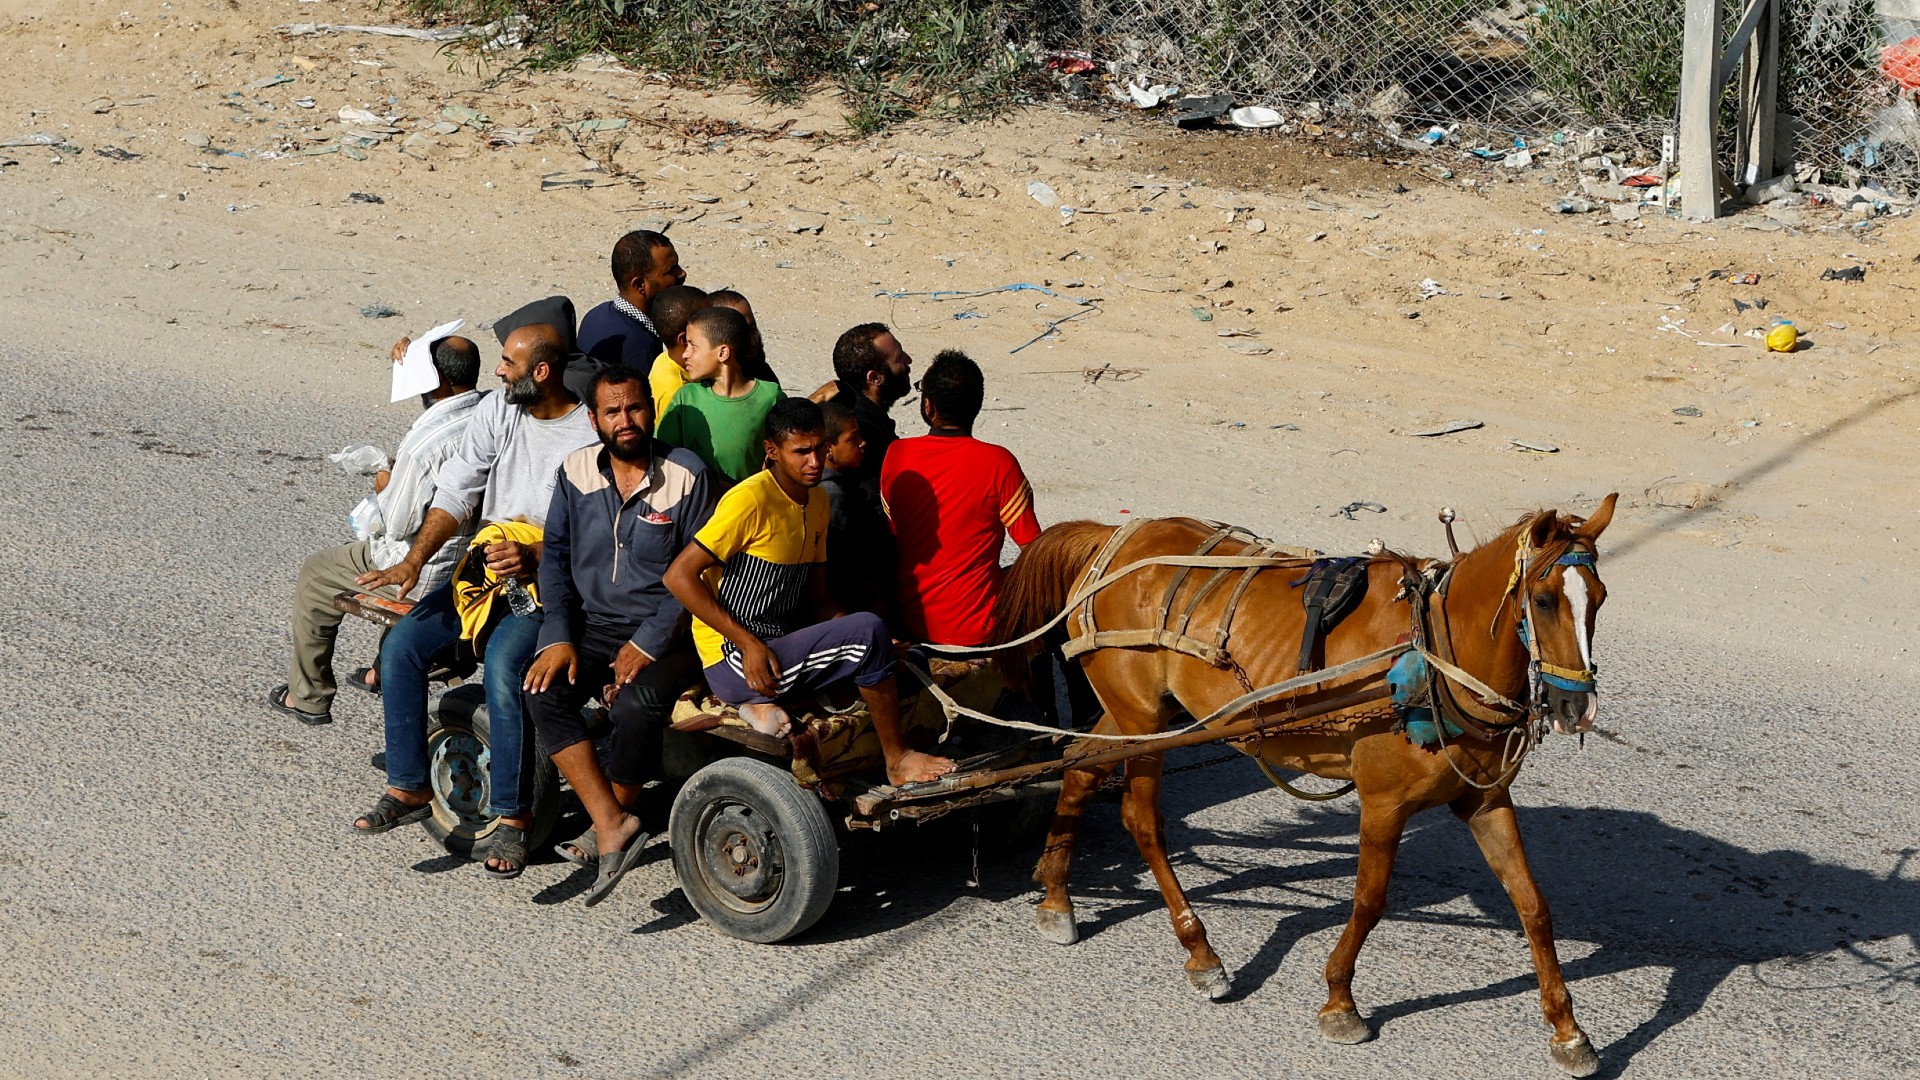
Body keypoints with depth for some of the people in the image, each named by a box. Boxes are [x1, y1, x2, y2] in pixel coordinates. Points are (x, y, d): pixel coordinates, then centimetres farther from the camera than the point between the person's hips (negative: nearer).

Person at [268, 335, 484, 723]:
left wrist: (384, 487, 0)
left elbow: (396, 524, -20)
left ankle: (308, 698, 28)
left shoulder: (422, 442, -30)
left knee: (315, 575, 18)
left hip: (424, 571, -8)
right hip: (474, 563, 8)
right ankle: (386, 671, 51)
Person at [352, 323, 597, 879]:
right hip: (486, 568, 6)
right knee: (401, 645, -14)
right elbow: (455, 491, 3)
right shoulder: (497, 410, 5)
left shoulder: (591, 437, -13)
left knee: (503, 663, -32)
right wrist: (415, 558, -11)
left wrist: (535, 557, -28)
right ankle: (408, 787, -3)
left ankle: (512, 817, -24)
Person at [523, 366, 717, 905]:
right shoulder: (577, 471, 6)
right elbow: (555, 553, 8)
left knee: (637, 703, -33)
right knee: (544, 693, -24)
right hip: (592, 624, 4)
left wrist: (648, 643, -17)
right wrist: (558, 637, -6)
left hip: (668, 633, -4)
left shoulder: (688, 476, -7)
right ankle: (614, 827, -28)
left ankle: (607, 825, -9)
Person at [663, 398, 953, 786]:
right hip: (731, 662, -9)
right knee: (869, 630, -22)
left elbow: (817, 599, 17)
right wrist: (748, 642, -21)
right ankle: (897, 761, -6)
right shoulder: (751, 498, -15)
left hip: (783, 644, 9)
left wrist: (879, 648, -1)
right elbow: (679, 575, -19)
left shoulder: (817, 500, 13)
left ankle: (764, 700, 0)